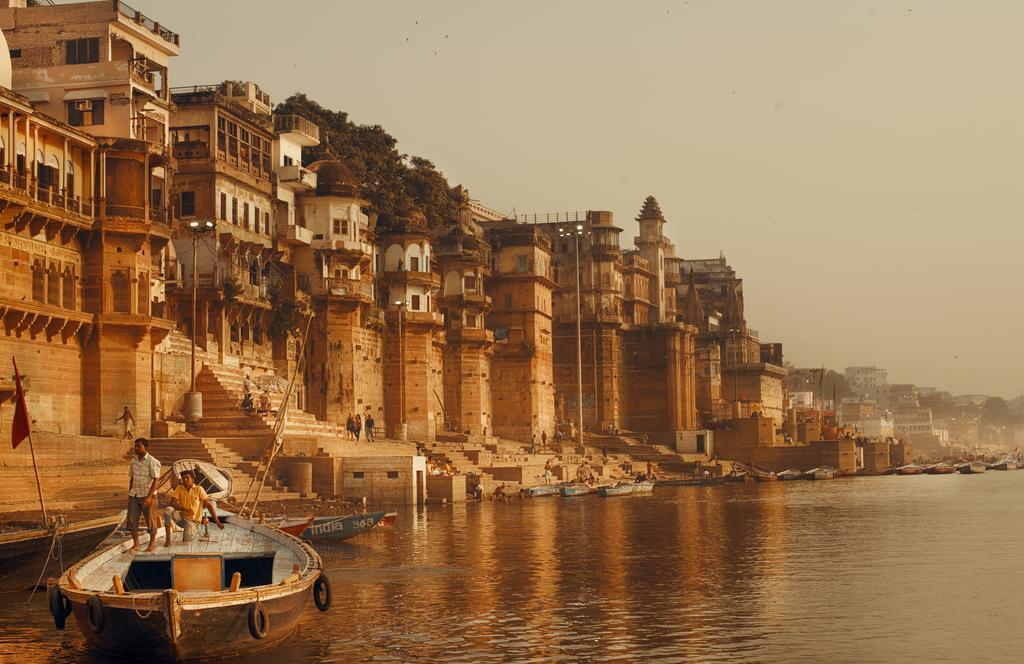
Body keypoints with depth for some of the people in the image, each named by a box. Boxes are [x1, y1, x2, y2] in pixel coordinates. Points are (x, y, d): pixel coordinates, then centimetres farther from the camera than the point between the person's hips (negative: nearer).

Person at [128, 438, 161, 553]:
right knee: (132, 520, 2)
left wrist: (149, 497, -22)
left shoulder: (152, 462, -13)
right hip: (134, 495, 6)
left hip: (148, 495, -6)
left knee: (150, 521, 3)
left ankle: (152, 544, 18)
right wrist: (129, 495, 15)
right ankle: (135, 544, 14)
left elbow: (156, 480, -16)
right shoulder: (134, 460, 8)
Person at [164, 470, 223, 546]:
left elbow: (209, 505, -8)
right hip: (181, 517, 2)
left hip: (192, 520, -2)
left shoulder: (199, 489, -8)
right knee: (168, 510, -29)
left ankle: (189, 530, 10)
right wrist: (185, 509, -28)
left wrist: (217, 522, -12)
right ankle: (167, 539, -22)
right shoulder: (179, 488, -1)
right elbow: (172, 503, -10)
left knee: (187, 539, -31)